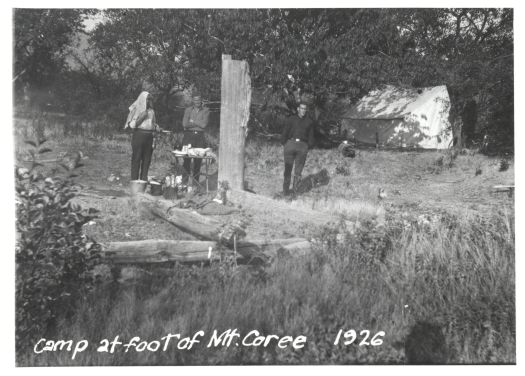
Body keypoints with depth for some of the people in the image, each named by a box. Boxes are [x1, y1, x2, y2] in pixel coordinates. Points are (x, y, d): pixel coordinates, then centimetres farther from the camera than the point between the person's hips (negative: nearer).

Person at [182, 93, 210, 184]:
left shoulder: (206, 110, 6)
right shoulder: (188, 110, 10)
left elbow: (204, 124, -8)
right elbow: (184, 124, -4)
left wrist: (192, 121, -2)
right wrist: (198, 123, -6)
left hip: (200, 136, 0)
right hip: (188, 135, 1)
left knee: (198, 160, 0)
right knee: (187, 158, -3)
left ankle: (195, 181, 8)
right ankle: (185, 181, 3)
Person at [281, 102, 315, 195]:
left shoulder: (309, 121, 16)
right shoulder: (292, 119, 15)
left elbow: (311, 136, 16)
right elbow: (285, 132, 14)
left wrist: (308, 146, 3)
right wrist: (285, 143, 3)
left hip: (302, 145, 0)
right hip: (291, 143, 0)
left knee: (298, 169, -7)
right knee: (288, 167, -2)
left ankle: (295, 188, -1)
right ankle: (286, 189, 4)